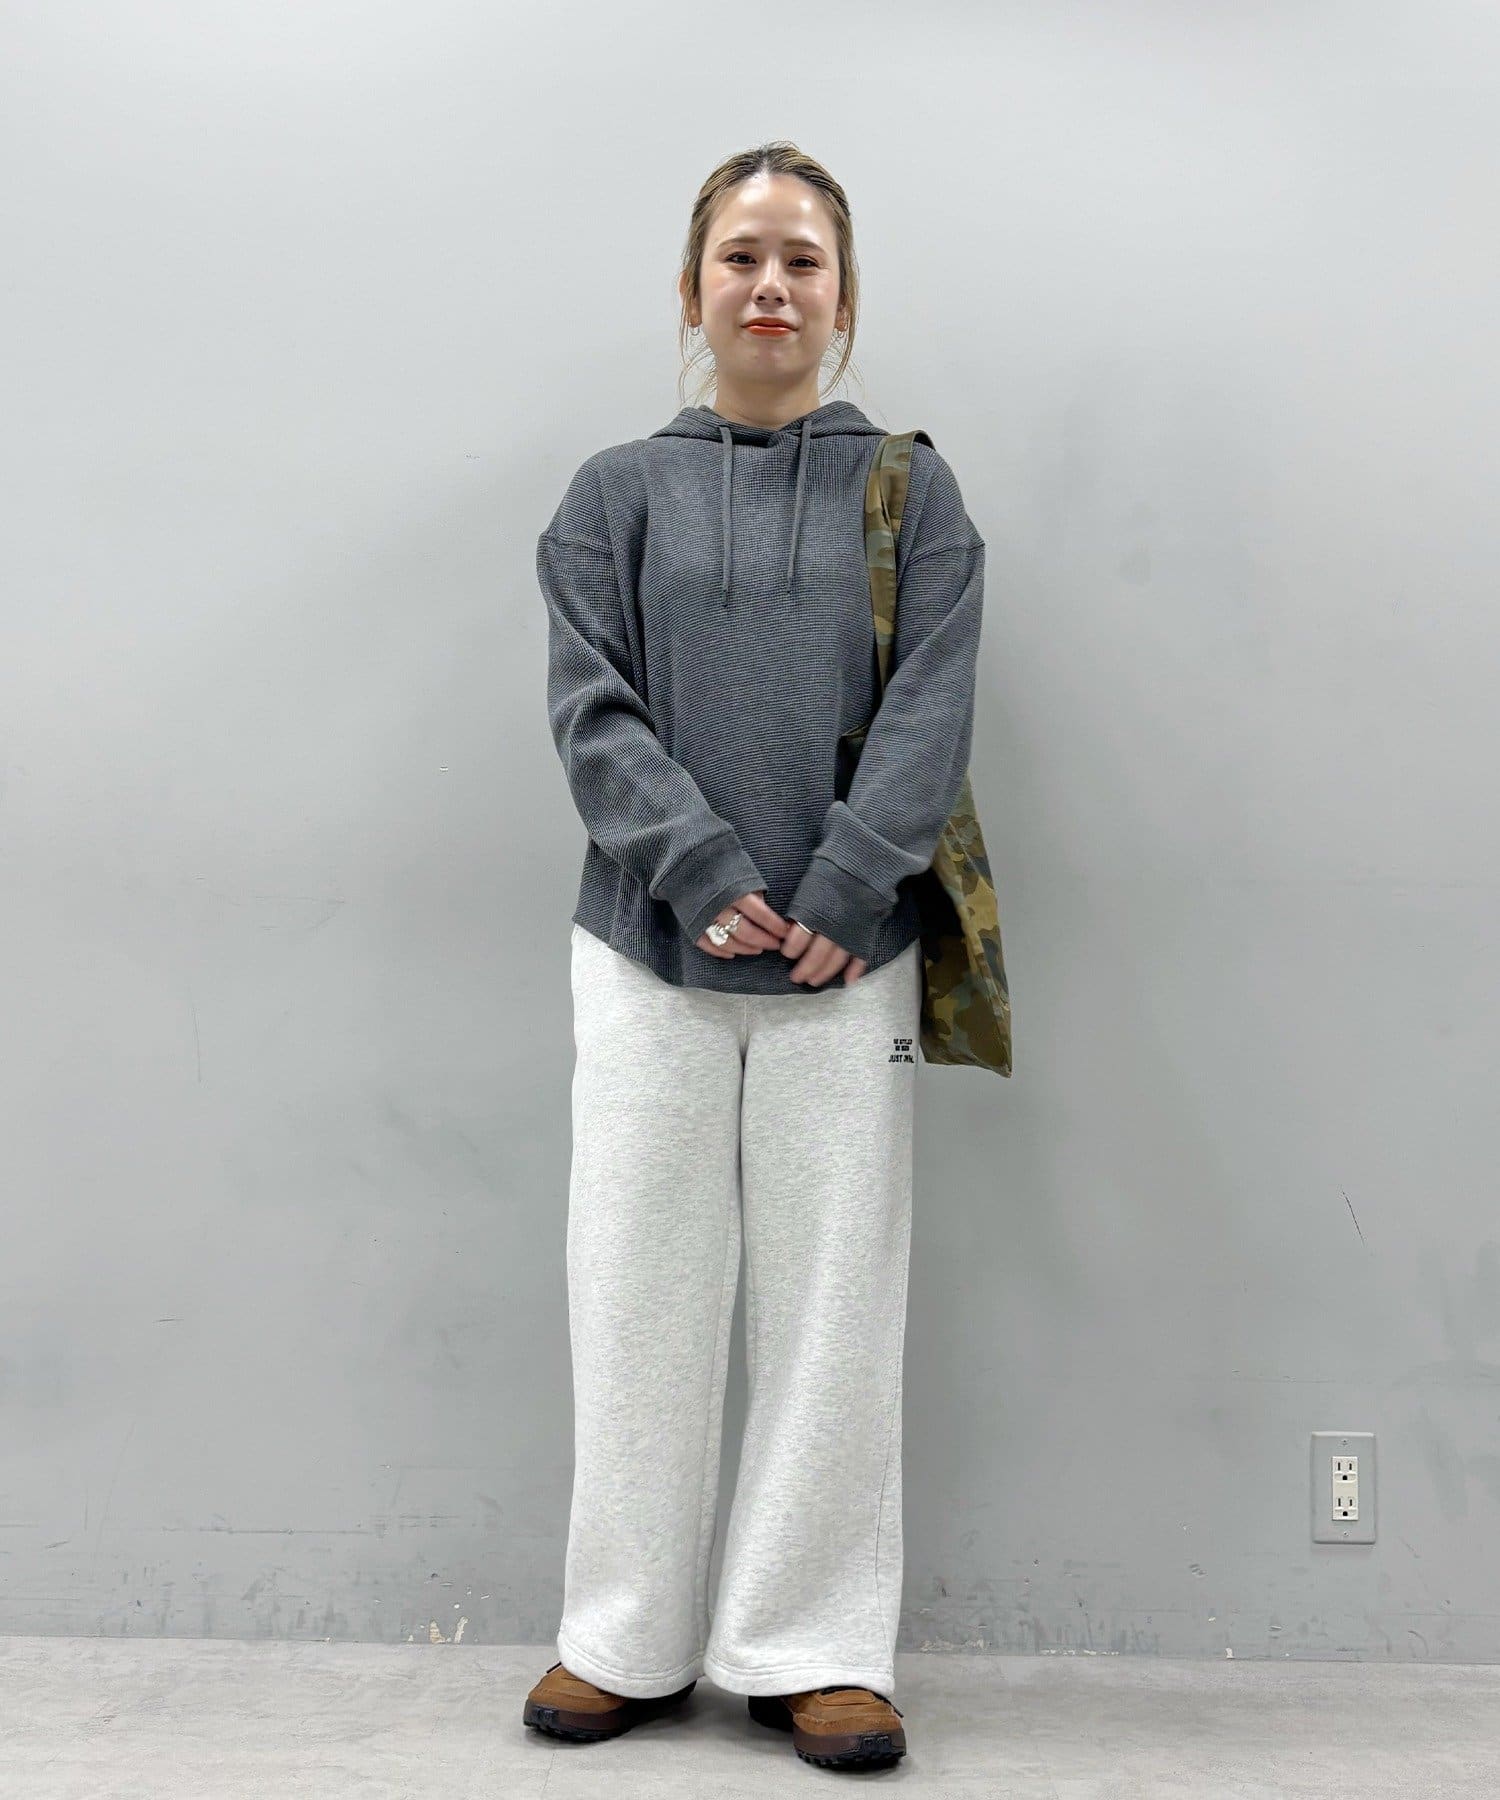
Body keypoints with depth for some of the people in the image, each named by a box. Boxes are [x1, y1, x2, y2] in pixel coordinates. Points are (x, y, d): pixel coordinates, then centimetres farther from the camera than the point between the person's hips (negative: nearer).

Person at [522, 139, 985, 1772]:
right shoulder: (619, 491, 10)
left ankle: (811, 1647, 18)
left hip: (845, 959, 0)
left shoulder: (907, 487, 9)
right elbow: (591, 708, 0)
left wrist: (842, 894, -13)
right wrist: (704, 876, -13)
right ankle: (628, 1638, 21)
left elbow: (931, 710, -1)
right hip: (647, 954, 1)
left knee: (836, 1303, 3)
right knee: (640, 1298, 6)